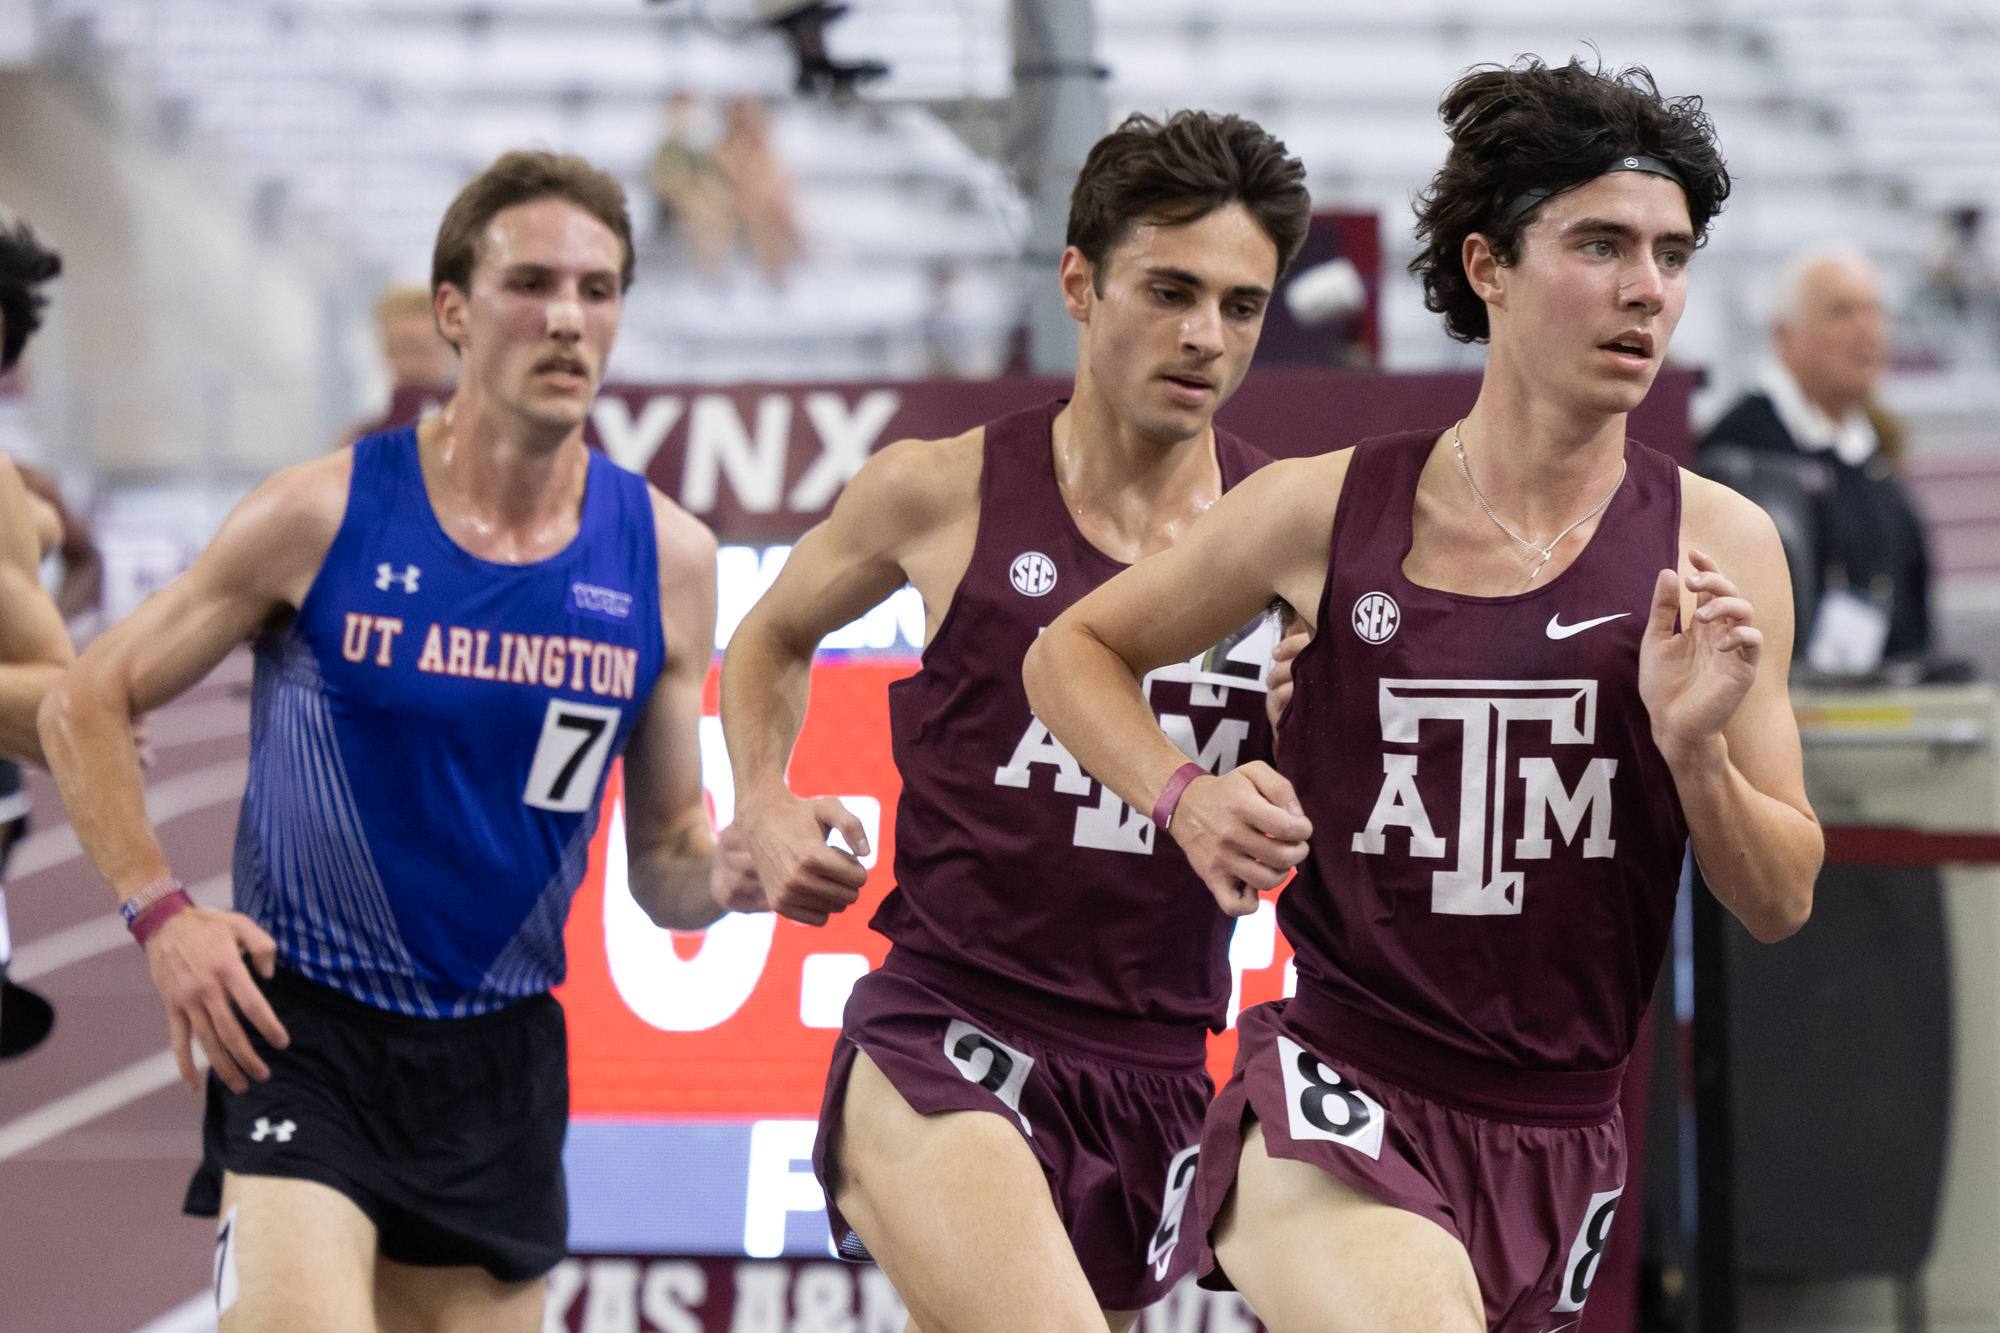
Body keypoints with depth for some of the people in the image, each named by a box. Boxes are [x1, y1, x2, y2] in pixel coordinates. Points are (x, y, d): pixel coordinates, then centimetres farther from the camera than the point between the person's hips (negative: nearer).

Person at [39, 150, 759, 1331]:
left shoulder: (666, 558, 1)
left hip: (499, 1058, 4)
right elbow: (85, 709, 2)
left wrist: (730, 873, -15)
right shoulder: (323, 517, -7)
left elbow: (664, 864, 8)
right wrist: (160, 912, -10)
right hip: (298, 1037, -4)